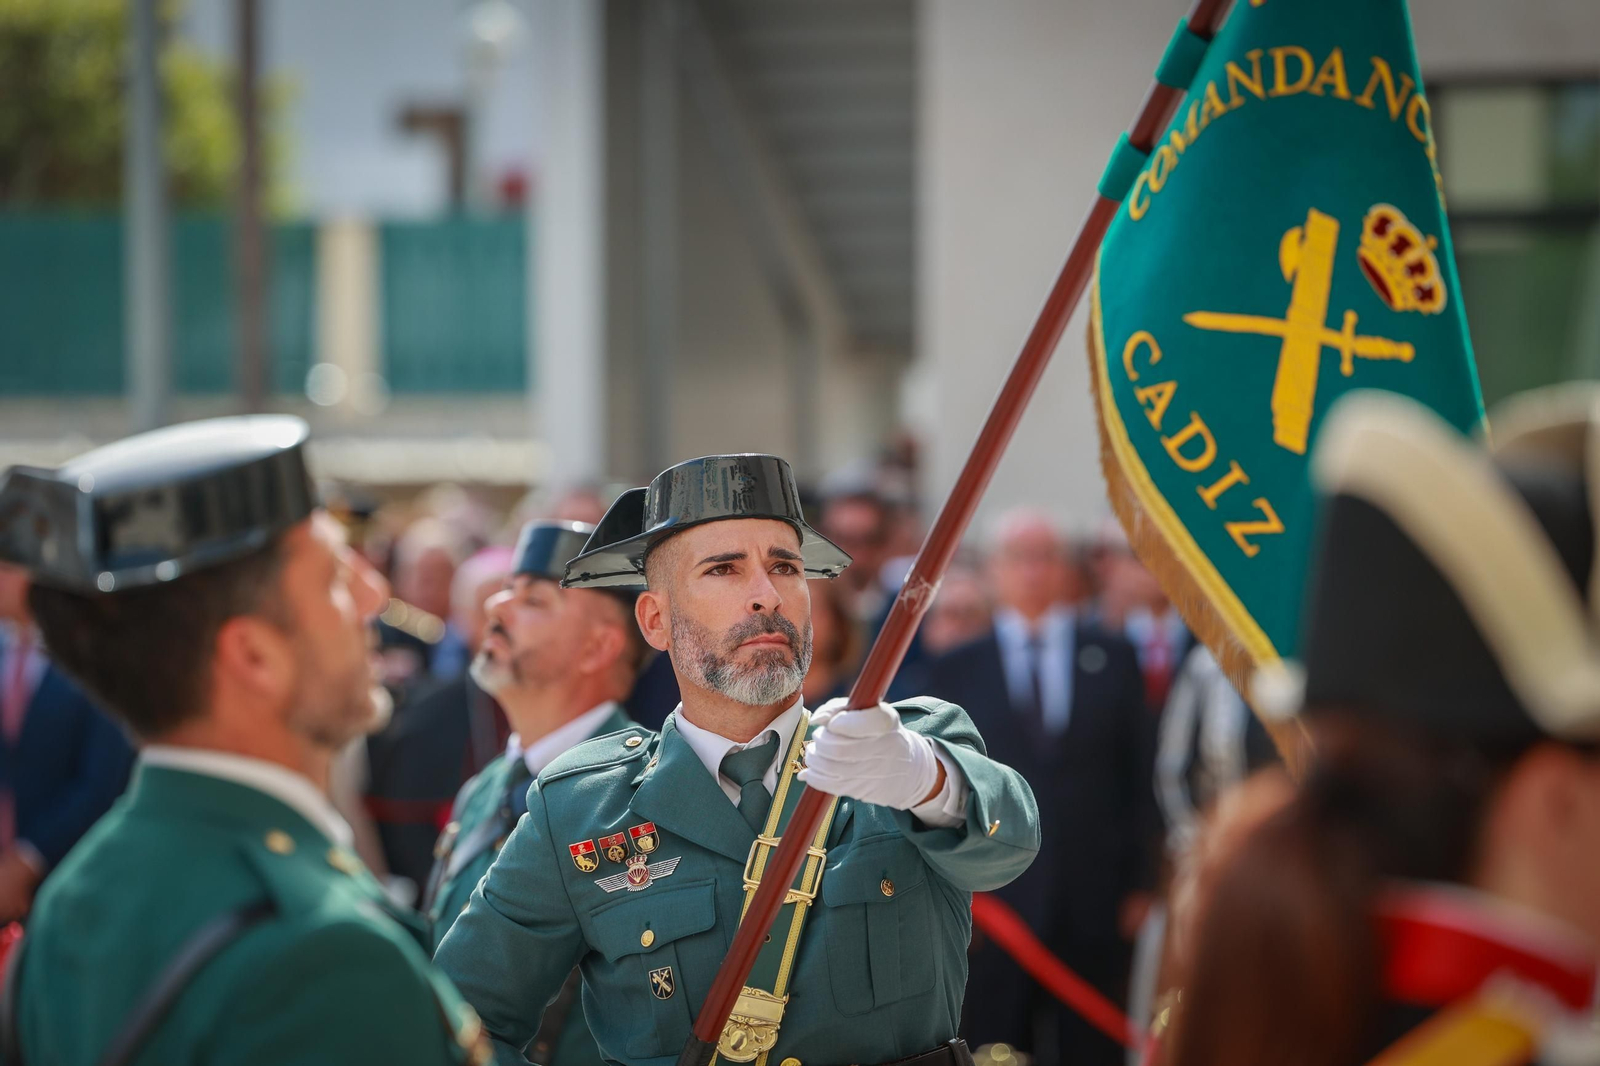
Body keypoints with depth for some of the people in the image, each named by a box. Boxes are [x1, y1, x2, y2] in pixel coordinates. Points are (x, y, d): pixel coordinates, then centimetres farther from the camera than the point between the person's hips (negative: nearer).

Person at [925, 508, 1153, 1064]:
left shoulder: (1113, 658, 7)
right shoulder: (955, 669, 6)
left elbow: (1137, 774, 6)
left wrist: (1140, 882, 2)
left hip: (1095, 901, 0)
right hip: (993, 900, 0)